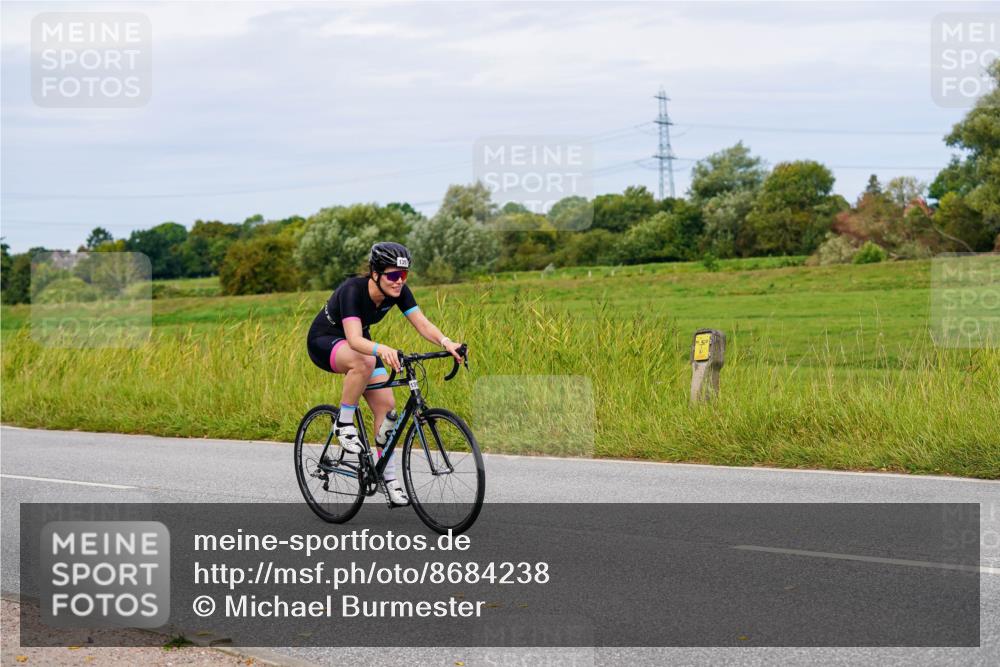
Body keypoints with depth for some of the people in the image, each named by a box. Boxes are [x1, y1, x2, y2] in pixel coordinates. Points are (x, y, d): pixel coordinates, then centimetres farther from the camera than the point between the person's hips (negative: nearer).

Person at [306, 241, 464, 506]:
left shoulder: (398, 291, -17)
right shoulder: (352, 290, -35)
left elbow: (423, 324, -24)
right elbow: (354, 339, -46)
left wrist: (446, 342, -44)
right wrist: (381, 349, -66)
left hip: (359, 343, 6)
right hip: (324, 342, -6)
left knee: (386, 405, -8)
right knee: (365, 361, -39)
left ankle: (389, 477, 1)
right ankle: (344, 424, -20)